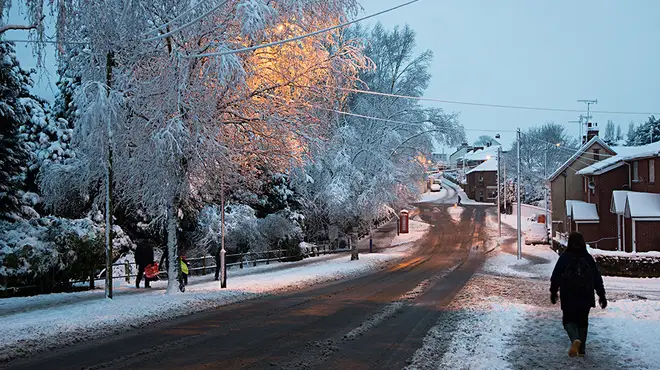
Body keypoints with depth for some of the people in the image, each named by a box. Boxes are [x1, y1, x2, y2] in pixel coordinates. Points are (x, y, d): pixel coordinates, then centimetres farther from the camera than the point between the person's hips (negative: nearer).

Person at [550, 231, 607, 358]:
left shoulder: (564, 257, -8)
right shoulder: (588, 258, 1)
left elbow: (555, 276, -5)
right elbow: (598, 279, 5)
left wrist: (553, 292, 7)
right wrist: (602, 295, 13)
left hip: (568, 297, -3)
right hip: (585, 297, 3)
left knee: (568, 320, 8)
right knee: (582, 321, 15)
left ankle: (575, 339, -21)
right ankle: (581, 349, 15)